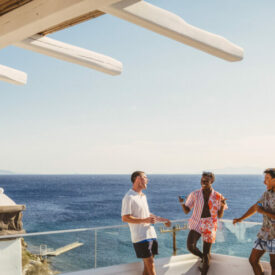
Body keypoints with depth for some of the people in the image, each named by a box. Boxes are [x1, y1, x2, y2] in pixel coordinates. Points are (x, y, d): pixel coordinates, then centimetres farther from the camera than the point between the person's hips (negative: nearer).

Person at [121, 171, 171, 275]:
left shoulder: (143, 196, 16)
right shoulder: (129, 197, -13)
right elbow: (125, 218, -17)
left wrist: (161, 219, 22)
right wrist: (145, 220, -21)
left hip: (151, 235, 9)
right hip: (140, 237, -8)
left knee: (148, 264, 10)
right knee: (150, 263, -5)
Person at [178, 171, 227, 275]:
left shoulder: (217, 196, -1)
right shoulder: (195, 194, -2)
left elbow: (219, 216, 2)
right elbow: (186, 211, 1)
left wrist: (222, 205, -16)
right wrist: (182, 203, -19)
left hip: (209, 226, 0)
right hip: (196, 224, 0)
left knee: (206, 254, 3)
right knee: (190, 246, -21)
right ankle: (203, 257, 11)